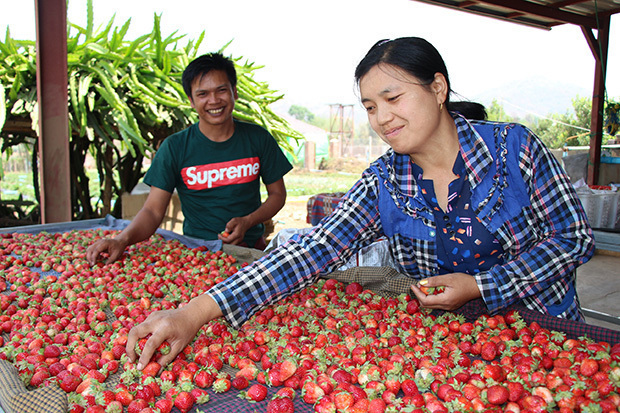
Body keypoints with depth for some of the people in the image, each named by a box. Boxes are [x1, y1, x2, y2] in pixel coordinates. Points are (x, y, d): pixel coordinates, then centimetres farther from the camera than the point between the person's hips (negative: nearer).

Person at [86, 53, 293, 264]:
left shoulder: (258, 138, 3)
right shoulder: (174, 148, -2)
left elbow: (278, 194, 11)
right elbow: (153, 211, -4)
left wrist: (247, 222, -8)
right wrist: (122, 240, -25)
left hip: (252, 247, 1)